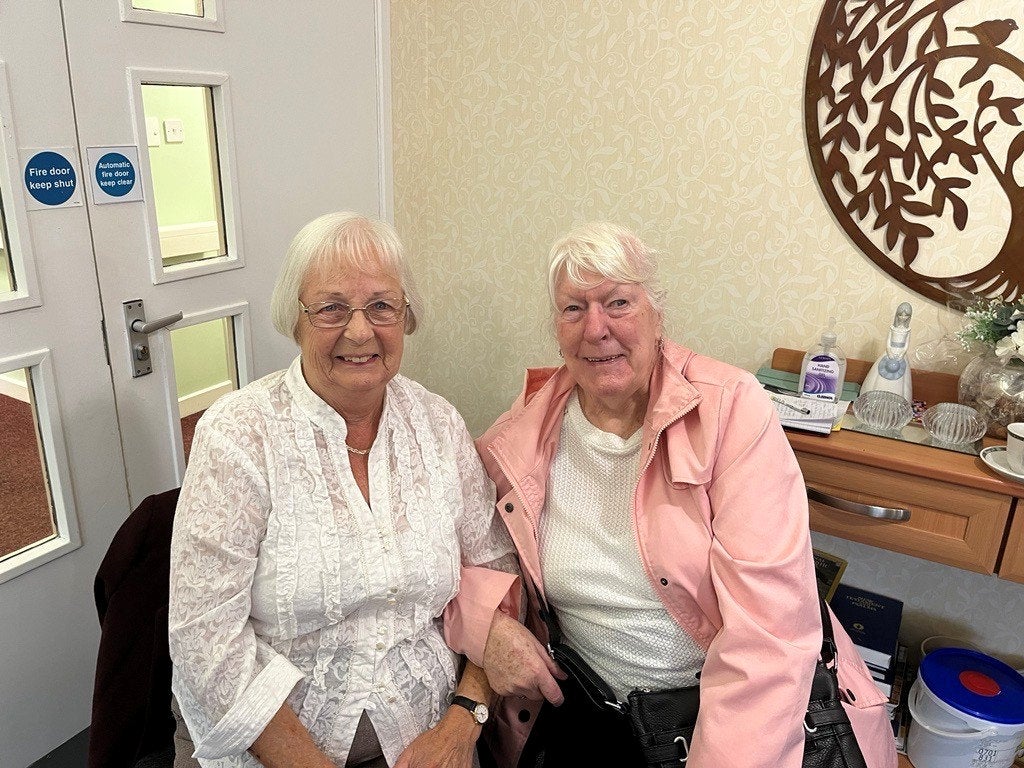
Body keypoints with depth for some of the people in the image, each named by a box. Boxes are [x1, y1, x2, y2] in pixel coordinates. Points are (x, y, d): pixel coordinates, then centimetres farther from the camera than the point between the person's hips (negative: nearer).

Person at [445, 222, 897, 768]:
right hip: (594, 717, 2)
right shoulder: (522, 434, -5)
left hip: (734, 713, -1)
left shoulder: (731, 410, -14)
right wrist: (485, 624, -13)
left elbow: (769, 624, -18)